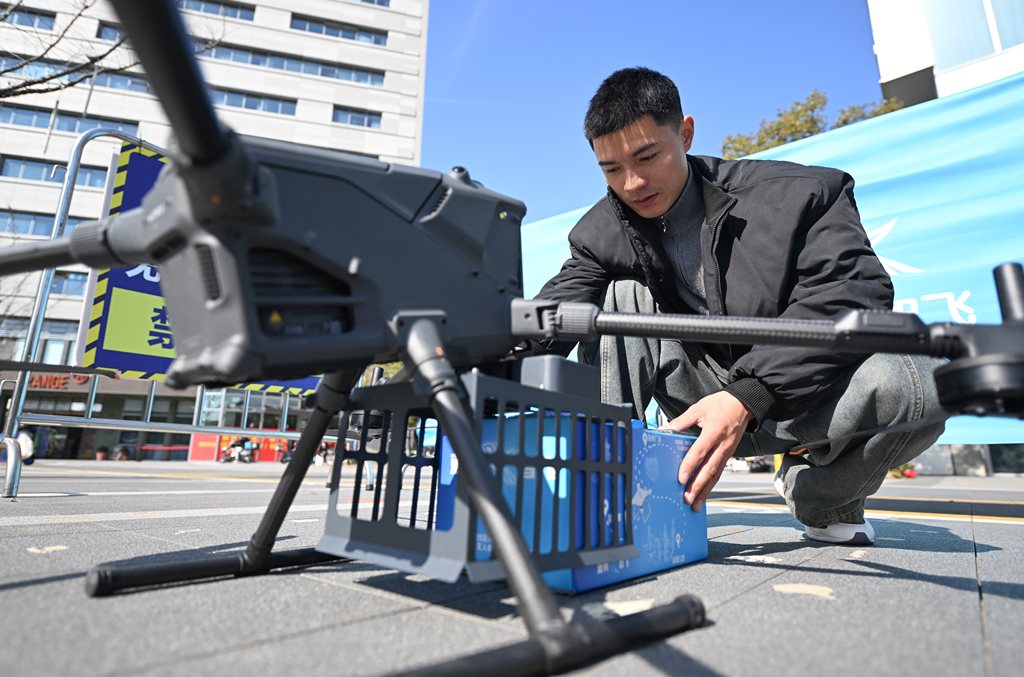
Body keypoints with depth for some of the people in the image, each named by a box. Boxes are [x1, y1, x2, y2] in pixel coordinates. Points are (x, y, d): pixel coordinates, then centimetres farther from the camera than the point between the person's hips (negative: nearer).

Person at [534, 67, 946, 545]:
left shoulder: (797, 194, -11)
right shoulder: (603, 235, -3)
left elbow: (856, 294, -23)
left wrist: (745, 397, -35)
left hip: (804, 397, -1)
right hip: (709, 401, 2)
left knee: (916, 384, -32)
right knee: (621, 295, -16)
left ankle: (819, 495, 0)